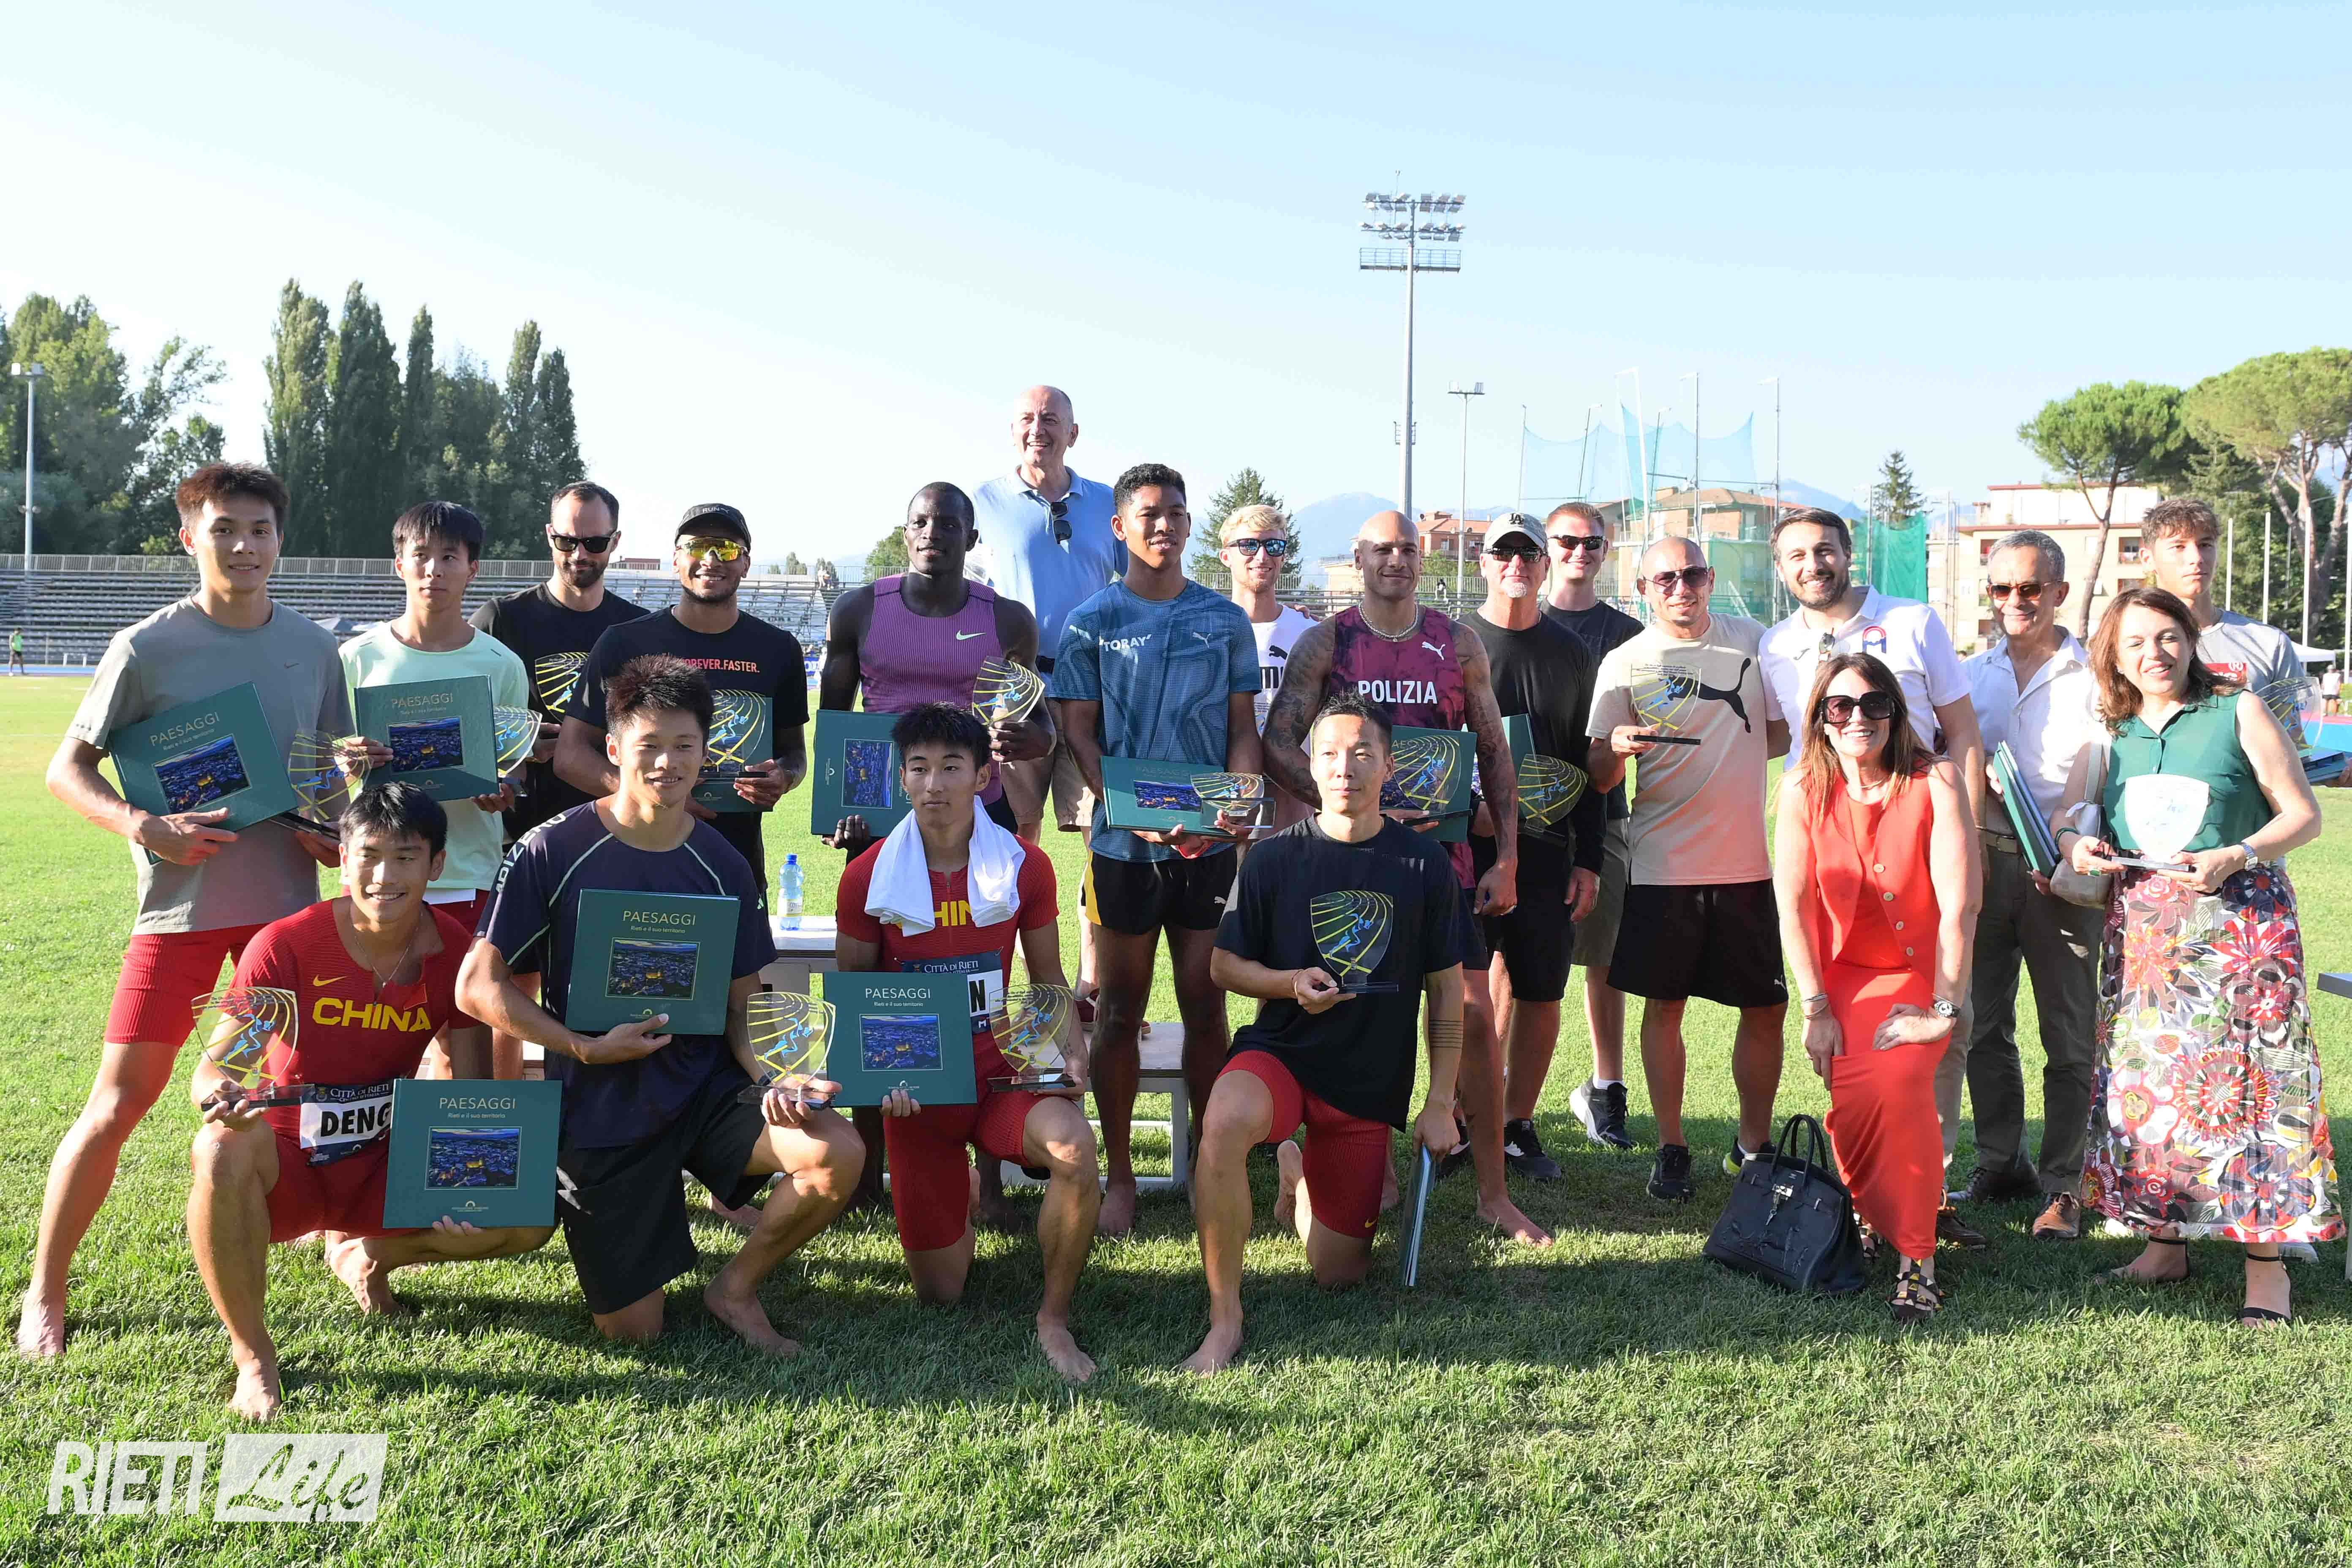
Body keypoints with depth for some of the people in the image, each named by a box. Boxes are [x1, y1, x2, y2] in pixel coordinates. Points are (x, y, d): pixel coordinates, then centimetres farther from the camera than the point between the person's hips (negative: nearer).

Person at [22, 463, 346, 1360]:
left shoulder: (313, 649, 7)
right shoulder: (148, 649, -5)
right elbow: (67, 768, 0)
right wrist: (143, 826, -17)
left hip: (287, 898, 4)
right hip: (181, 904, -3)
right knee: (120, 1101, -3)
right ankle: (44, 1294, 11)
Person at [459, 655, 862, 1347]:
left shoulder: (722, 866, 1)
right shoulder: (554, 852, -9)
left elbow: (742, 1007, 5)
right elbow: (478, 986, -7)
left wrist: (777, 1077, -15)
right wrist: (587, 1048, -17)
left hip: (706, 1094, 3)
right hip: (599, 1111, -2)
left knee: (838, 1153, -25)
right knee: (631, 1331, 1)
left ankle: (737, 1287, 2)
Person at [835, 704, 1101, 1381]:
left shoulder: (1024, 866, -4)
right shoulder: (869, 876, -6)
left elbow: (1048, 978, 8)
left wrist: (1072, 1053, -10)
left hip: (1003, 1075, 0)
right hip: (915, 1089, 0)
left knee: (1074, 1147, -35)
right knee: (940, 1295, 3)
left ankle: (1054, 1319, -11)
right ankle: (962, 1189, 40)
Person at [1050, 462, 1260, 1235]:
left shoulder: (1225, 620, 8)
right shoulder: (1092, 622, 3)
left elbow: (1244, 730, 8)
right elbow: (1079, 735, 0)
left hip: (1210, 846, 1)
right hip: (1124, 844, -1)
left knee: (1207, 1010, 6)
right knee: (1120, 1013, 5)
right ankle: (1119, 1177, 15)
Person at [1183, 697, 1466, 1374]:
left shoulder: (1425, 864, -2)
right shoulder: (1274, 858, -5)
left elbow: (1446, 988, 5)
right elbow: (1224, 965, 4)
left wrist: (1440, 1103, 4)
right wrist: (1291, 982, -16)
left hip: (1372, 1082, 2)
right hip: (1281, 1053, -1)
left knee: (1338, 1276, 5)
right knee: (1223, 1124, -38)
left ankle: (1301, 1175, 38)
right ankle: (1224, 1318, -20)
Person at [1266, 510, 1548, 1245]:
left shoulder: (1459, 644, 7)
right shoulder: (1326, 642, 2)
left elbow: (1494, 751, 9)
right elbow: (1278, 746, -4)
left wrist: (1506, 859, 3)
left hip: (1443, 854, 1)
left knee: (1473, 1015, -4)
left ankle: (1494, 1193, 7)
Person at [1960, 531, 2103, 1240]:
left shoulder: (2092, 676, 0)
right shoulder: (1974, 674, 13)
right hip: (1984, 862, 4)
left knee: (2069, 1035, 0)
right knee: (1982, 1024, 9)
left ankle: (2063, 1183, 8)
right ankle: (2000, 1162, 23)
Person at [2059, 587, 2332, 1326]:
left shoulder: (2238, 713, 1)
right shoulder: (2111, 736, 12)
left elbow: (2303, 815, 0)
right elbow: (2067, 815, 18)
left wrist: (2237, 856, -16)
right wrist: (2074, 843, -5)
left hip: (2240, 920, -4)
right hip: (2141, 928, 4)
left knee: (2247, 1078, -9)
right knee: (2145, 1080, 4)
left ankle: (2266, 1262, -3)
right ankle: (2165, 1241, 16)